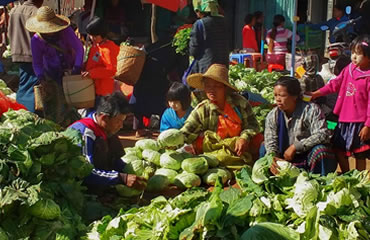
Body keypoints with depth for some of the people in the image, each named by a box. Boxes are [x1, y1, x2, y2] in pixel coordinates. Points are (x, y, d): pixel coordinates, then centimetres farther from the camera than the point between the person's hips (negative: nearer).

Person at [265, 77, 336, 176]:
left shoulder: (311, 110, -12)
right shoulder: (272, 116, -1)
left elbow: (323, 134, -23)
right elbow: (270, 143, -5)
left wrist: (295, 146, -26)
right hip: (285, 160, 2)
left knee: (320, 152, -33)